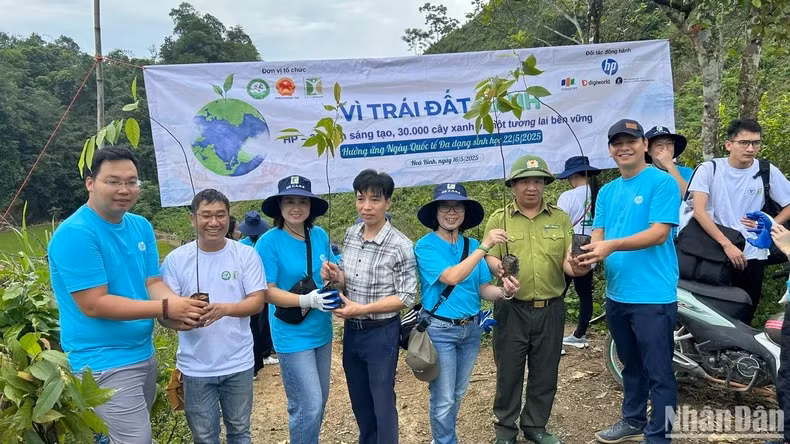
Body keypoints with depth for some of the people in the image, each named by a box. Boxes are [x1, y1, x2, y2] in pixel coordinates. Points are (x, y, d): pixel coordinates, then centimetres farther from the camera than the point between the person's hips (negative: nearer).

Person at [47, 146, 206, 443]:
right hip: (104, 363, -8)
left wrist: (178, 310, -20)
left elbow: (153, 283, 3)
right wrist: (165, 308, -26)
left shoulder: (141, 227, 4)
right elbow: (94, 305, -23)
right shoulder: (75, 233, -20)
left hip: (144, 354, 8)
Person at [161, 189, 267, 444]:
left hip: (238, 364, 0)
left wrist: (225, 308, -28)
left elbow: (257, 301, -9)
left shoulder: (246, 254, -6)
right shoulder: (176, 259, -5)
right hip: (195, 367, 0)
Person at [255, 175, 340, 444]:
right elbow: (267, 292, -17)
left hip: (321, 331, 6)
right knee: (309, 406, -5)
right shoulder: (269, 242, -15)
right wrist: (306, 301, -28)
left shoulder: (320, 235, 0)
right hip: (292, 335, -6)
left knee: (319, 401, 19)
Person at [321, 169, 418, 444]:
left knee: (382, 402, 10)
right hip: (351, 330, 6)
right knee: (359, 401, 22)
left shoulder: (400, 245, -18)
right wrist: (335, 276, -11)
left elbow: (407, 297, -16)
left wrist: (362, 309, -21)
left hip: (381, 333, -6)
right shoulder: (350, 235, 0)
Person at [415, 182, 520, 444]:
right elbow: (451, 277, -28)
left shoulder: (471, 245, 1)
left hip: (471, 328, 6)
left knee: (458, 394, 21)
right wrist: (484, 247, -31)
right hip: (440, 329, -5)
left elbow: (483, 289, 1)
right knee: (444, 399, 3)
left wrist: (504, 291, -20)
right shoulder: (425, 246, -14)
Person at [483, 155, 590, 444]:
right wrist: (498, 267, -26)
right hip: (512, 309, -2)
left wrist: (575, 267, -21)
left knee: (545, 372, 13)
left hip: (550, 309, 2)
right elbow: (489, 257, -4)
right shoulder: (499, 219, 2)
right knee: (509, 371, 8)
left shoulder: (560, 218, 8)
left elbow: (568, 259, 1)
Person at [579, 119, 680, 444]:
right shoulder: (607, 191, 12)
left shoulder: (662, 182, -8)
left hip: (653, 296, -7)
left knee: (658, 373, 2)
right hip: (617, 294, 7)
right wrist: (589, 253, -16)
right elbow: (598, 234, 7)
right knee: (631, 366, 22)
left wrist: (612, 246, -27)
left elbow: (658, 233, -17)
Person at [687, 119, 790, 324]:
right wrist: (727, 244, -19)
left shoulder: (767, 172, 2)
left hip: (752, 257, 2)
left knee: (743, 318, 9)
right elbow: (699, 211, -12)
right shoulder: (709, 169, -4)